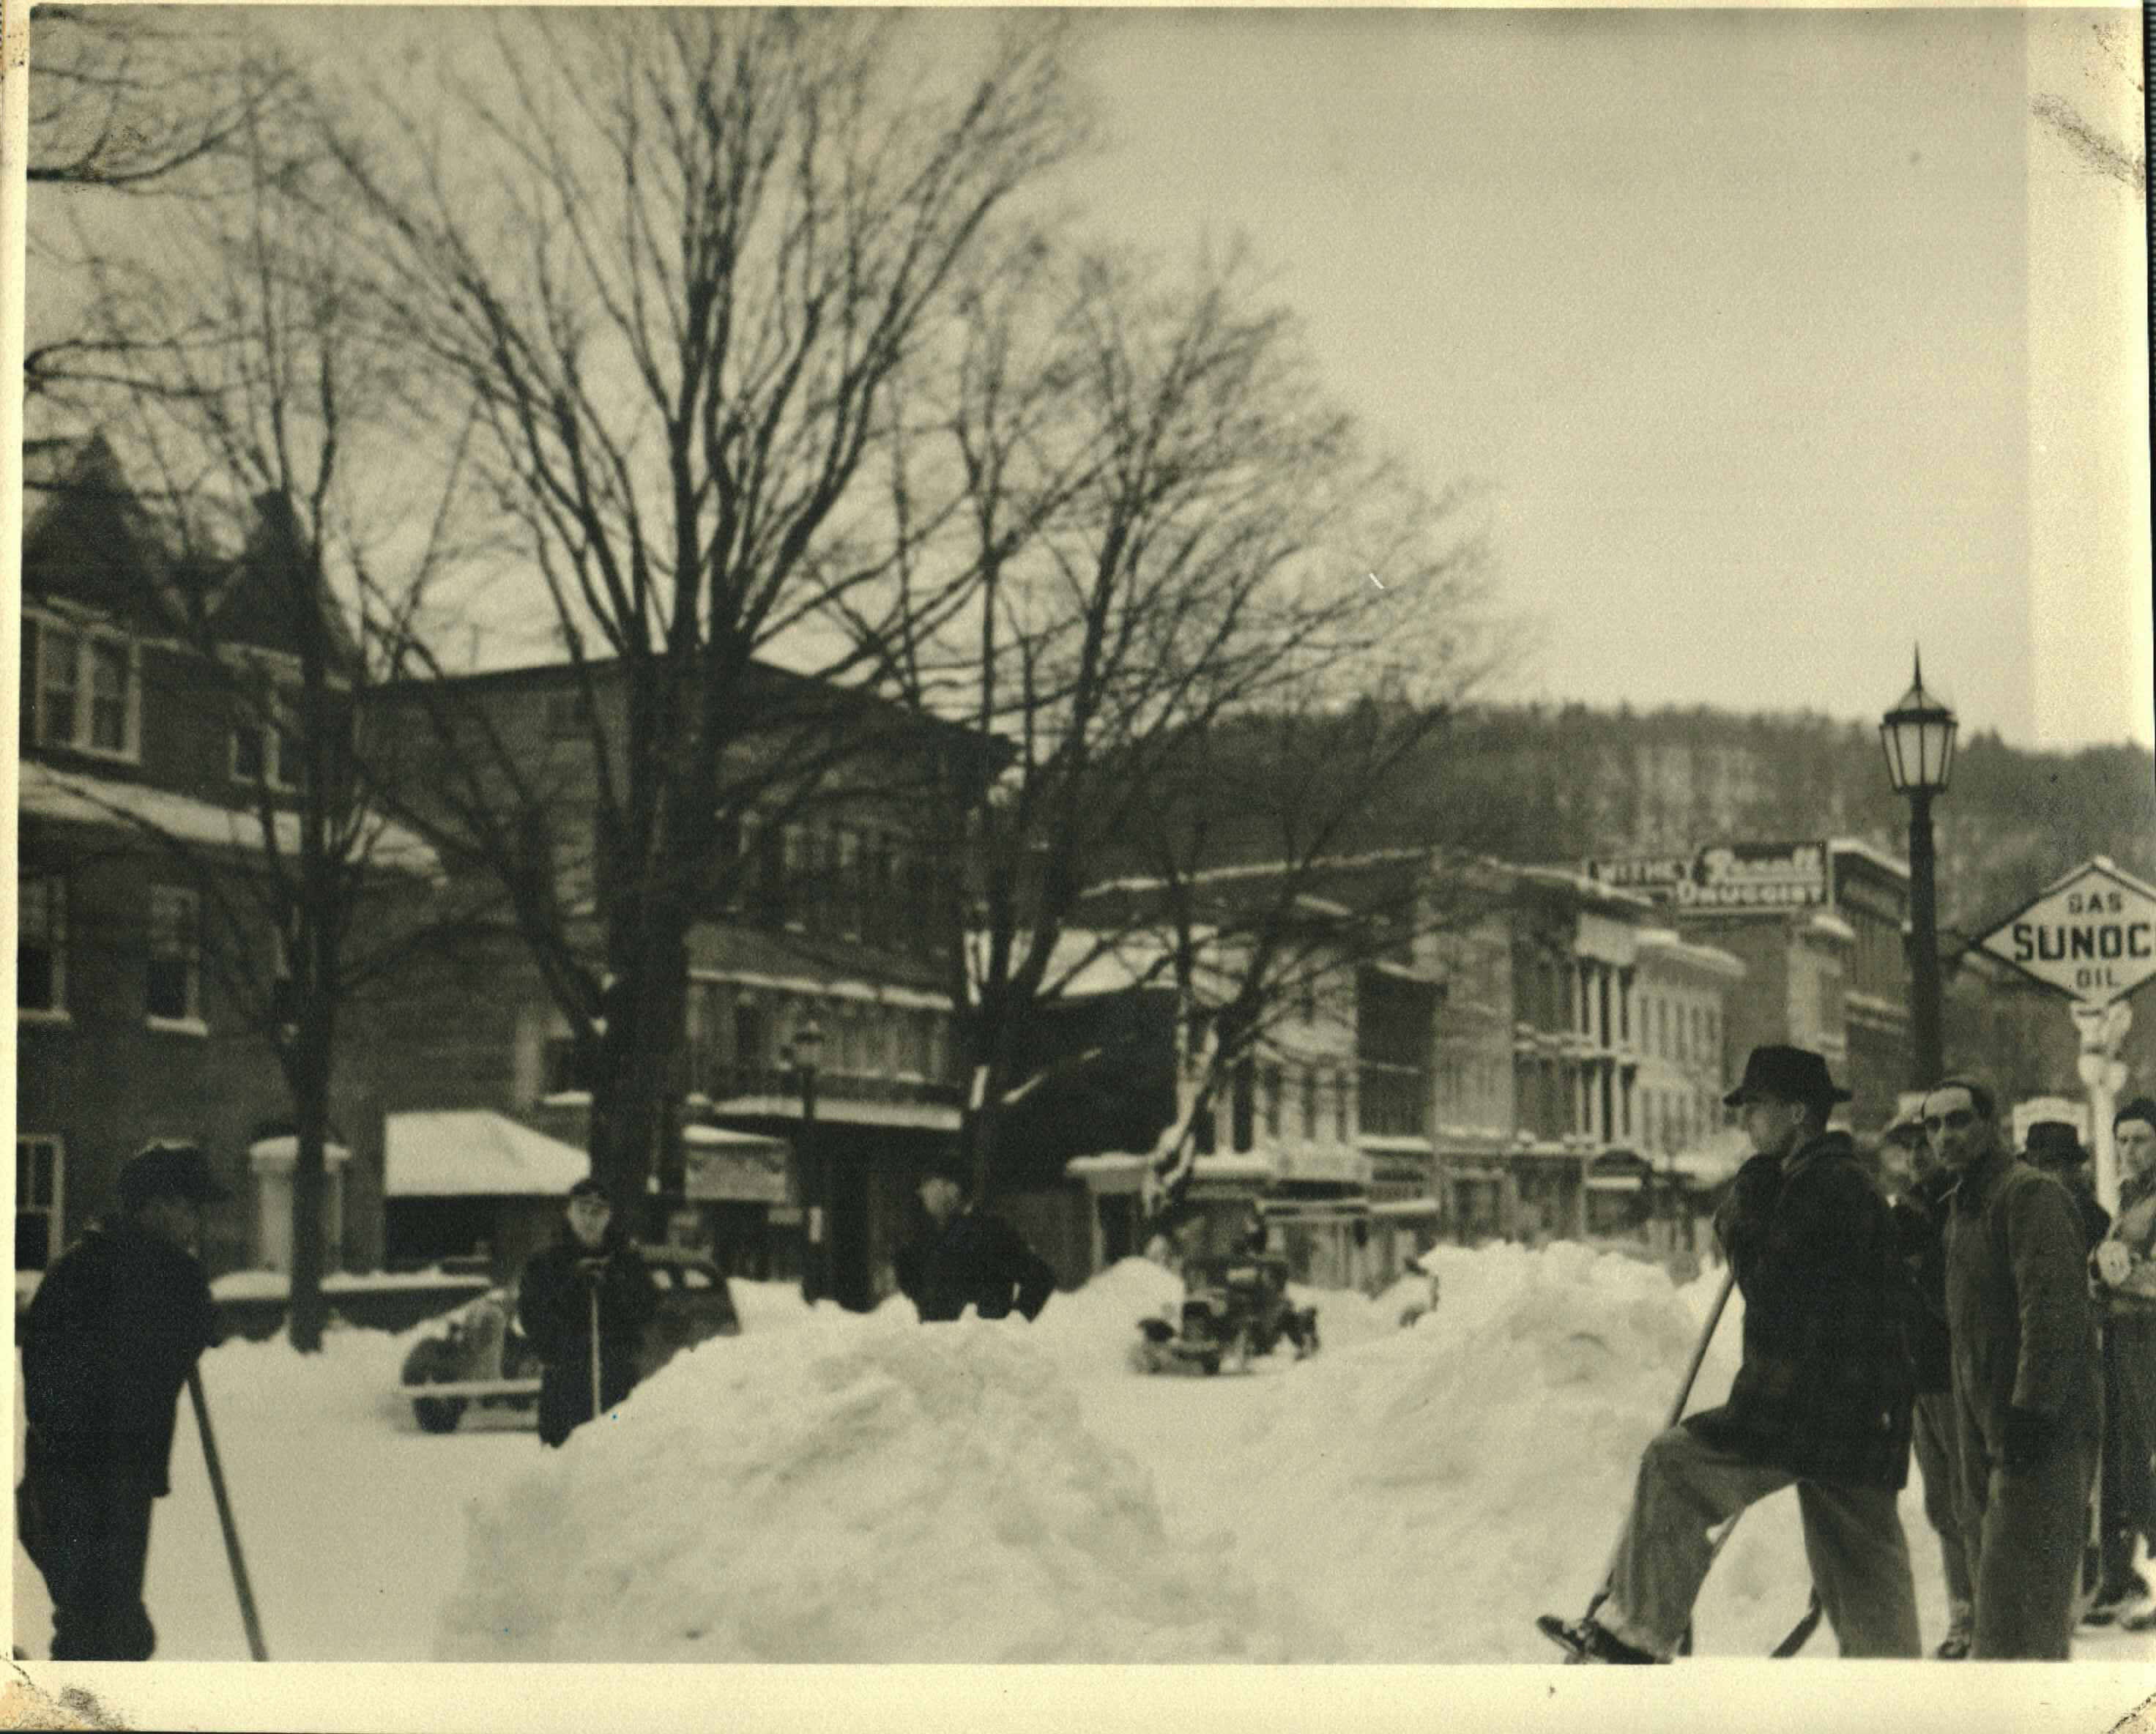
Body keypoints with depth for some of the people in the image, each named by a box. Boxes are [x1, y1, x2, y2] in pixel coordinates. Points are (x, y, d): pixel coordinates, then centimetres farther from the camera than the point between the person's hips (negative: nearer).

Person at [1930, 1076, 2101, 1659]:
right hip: (1988, 1425, 10)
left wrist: (2032, 1409, -26)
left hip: (2041, 1434, -10)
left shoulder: (2030, 1196, -14)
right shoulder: (1962, 1206, 17)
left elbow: (2053, 1310, -23)